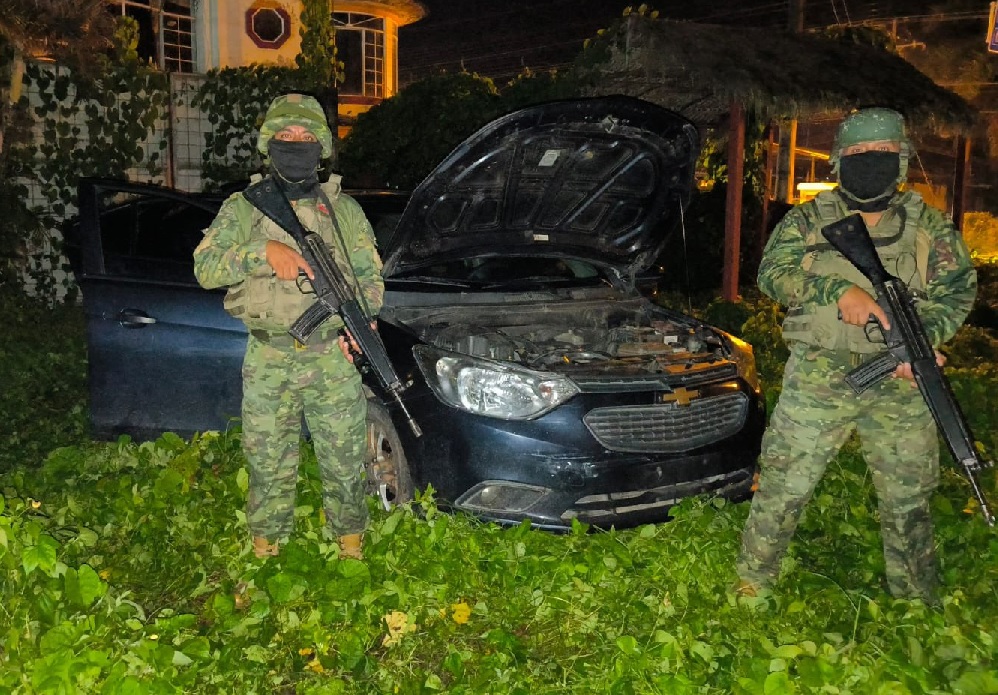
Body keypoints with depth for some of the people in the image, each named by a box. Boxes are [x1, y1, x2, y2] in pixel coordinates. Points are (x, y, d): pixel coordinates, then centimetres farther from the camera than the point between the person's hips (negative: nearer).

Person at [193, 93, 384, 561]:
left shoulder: (344, 209, 10)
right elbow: (205, 267, -4)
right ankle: (265, 552, 23)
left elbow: (371, 277, 12)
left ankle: (351, 548, 24)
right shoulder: (244, 208, 7)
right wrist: (263, 252, -18)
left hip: (335, 359, 1)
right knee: (269, 466, 7)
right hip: (269, 361, 0)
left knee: (344, 464, 7)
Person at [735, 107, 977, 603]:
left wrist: (925, 338, -17)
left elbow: (958, 288, 3)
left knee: (908, 500, 13)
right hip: (818, 380, -2)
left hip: (900, 384, 2)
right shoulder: (808, 221, 4)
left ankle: (917, 604, 32)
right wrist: (839, 290, -24)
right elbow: (773, 272, -8)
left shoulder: (930, 227, 9)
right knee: (782, 488, 2)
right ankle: (752, 584, 21)